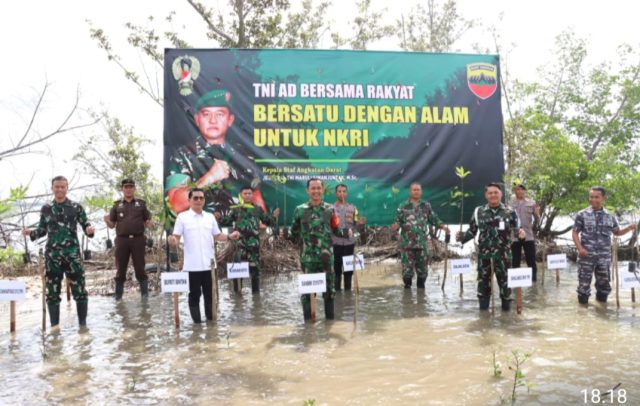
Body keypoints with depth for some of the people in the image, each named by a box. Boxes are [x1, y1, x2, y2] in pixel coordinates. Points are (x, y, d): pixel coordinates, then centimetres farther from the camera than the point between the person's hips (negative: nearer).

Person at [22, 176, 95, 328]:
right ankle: (54, 326, 18)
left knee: (79, 290, -1)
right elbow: (42, 230, 14)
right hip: (52, 256, 2)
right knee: (52, 292, 7)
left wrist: (90, 229, -20)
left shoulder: (76, 207, 2)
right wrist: (30, 233, -6)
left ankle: (83, 324, 10)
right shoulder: (46, 209, 8)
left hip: (72, 254, -2)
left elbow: (86, 225, 3)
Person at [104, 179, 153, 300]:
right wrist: (106, 220, -10)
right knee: (121, 268, 5)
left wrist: (149, 223, -12)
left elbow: (147, 222, 10)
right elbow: (112, 225, 11)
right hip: (122, 240, 1)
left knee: (140, 268, 1)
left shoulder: (141, 204, 10)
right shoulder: (117, 205, 11)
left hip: (138, 239, -1)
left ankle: (144, 294, 8)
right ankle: (118, 295, 13)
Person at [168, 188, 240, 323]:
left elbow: (217, 236, 13)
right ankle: (197, 321, 13)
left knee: (210, 293, 10)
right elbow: (176, 237, -4)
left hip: (209, 263, 4)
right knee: (194, 294, 4)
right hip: (192, 265, -3)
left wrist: (230, 236, -4)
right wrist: (173, 240, -28)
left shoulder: (210, 217, 10)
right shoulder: (182, 217, -1)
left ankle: (211, 320, 21)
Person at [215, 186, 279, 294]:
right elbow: (227, 221, 8)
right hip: (240, 243, -2)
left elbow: (267, 221, 18)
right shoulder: (236, 209, 7)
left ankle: (256, 290, 20)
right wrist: (220, 218, -10)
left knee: (255, 267, 8)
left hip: (254, 243, 2)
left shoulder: (258, 209, 11)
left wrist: (274, 216, -1)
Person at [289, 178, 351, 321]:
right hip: (308, 257, -1)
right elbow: (294, 232, 9)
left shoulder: (330, 209, 3)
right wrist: (288, 235, -8)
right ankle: (308, 321, 16)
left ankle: (330, 318, 25)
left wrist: (346, 232, -10)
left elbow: (336, 229, 6)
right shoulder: (300, 210, -1)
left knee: (329, 288, 10)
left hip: (326, 256, 2)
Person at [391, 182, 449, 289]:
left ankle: (421, 286, 25)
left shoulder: (426, 206, 8)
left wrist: (442, 226, -1)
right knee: (407, 267, 0)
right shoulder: (403, 206, -1)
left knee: (422, 267, 9)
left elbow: (433, 219, 14)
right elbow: (398, 221, -1)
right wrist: (396, 226, -23)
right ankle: (407, 286, 15)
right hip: (407, 242, -2)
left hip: (422, 243, 3)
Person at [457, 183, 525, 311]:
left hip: (503, 254, -1)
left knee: (505, 280, 6)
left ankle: (506, 305, 23)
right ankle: (483, 307, 19)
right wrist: (462, 237, -9)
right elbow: (472, 231, 9)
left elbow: (516, 228, 4)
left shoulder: (509, 212, 1)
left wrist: (520, 232, -20)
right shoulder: (479, 212, 4)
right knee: (483, 280, 7)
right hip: (484, 254, 1)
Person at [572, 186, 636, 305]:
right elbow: (575, 233, -2)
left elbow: (617, 232, 17)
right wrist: (580, 248, -15)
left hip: (604, 257, 3)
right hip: (586, 255, -3)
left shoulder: (610, 216, 6)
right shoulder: (582, 214, -3)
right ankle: (583, 305, 15)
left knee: (604, 282, 12)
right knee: (584, 282, 1)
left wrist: (629, 228, -2)